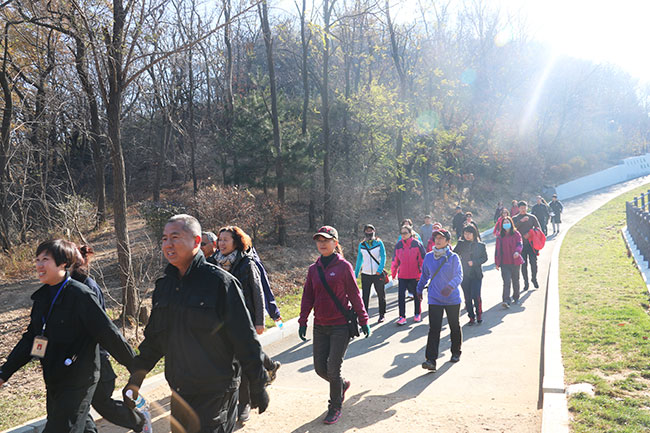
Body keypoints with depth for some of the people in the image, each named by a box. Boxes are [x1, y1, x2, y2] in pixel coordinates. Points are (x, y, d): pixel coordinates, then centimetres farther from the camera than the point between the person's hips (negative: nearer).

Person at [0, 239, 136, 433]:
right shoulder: (42, 297, 6)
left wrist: (135, 366, -13)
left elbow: (109, 335, -17)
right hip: (54, 382, 8)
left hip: (77, 383, -8)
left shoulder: (81, 295, -19)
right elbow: (30, 338, 13)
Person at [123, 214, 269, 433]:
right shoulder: (163, 286, 7)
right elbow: (154, 339, 17)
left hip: (216, 394, -6)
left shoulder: (221, 282, -13)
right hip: (179, 392, 6)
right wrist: (136, 377, 11)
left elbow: (246, 340, -11)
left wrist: (258, 386, -8)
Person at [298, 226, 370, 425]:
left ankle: (335, 407, 18)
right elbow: (307, 297, 9)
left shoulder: (344, 266, -6)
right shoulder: (313, 269, 6)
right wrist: (303, 322, 4)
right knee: (320, 368, 8)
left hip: (340, 326, -5)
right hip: (320, 326, 5)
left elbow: (354, 294, -3)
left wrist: (363, 320, -3)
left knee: (333, 369, -3)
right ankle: (342, 384, 38)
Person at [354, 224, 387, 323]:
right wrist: (356, 273, 13)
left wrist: (380, 270, -16)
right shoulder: (361, 245, 7)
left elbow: (383, 257, -3)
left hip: (378, 274, -1)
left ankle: (382, 315, 22)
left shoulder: (379, 243, 0)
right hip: (365, 274, 1)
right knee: (365, 296, -2)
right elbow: (359, 260, 14)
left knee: (381, 295, 9)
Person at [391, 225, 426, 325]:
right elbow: (395, 260, 8)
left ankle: (417, 314, 31)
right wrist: (393, 273, 10)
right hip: (402, 276, 2)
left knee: (416, 295, 13)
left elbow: (422, 259, -4)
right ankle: (402, 316, 3)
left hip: (415, 275, -2)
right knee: (401, 295, -5)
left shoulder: (417, 244, -7)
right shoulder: (398, 245, 1)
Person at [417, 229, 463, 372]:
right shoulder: (429, 257, 2)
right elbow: (425, 275, 16)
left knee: (454, 327, 15)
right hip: (435, 299, 1)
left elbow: (459, 276, -14)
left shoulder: (453, 257, -8)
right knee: (434, 329, -7)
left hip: (452, 299, -1)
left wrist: (450, 286, -32)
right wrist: (419, 289, 24)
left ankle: (456, 353, 37)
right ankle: (431, 360, -11)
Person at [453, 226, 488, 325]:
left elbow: (485, 258, 4)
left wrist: (474, 262, -9)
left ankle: (479, 314, 12)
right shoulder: (461, 244, 6)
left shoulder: (480, 245, 3)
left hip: (476, 274, -2)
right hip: (464, 274, 2)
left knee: (476, 296, -11)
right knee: (467, 297, 5)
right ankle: (471, 317, 17)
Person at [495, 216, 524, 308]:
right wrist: (496, 262, 5)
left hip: (515, 262, 0)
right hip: (504, 263, 0)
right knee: (506, 282, -11)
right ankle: (506, 301, -16)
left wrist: (517, 252, -33)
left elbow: (520, 244, -11)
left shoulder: (516, 234, 1)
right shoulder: (500, 236, 4)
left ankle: (516, 298, 33)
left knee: (515, 281, 14)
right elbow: (497, 249, 7)